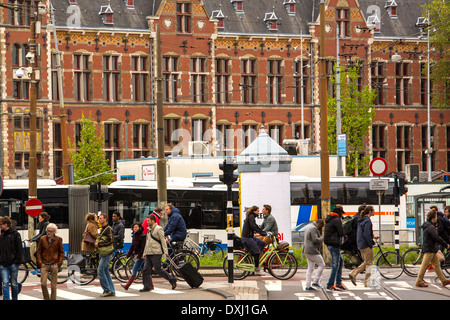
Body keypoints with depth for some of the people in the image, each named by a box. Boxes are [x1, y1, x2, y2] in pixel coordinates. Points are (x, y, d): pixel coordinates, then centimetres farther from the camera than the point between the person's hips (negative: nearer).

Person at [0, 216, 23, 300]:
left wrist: (17, 261, -11)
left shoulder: (15, 234, -3)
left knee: (14, 283, 6)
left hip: (13, 263, -3)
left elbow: (19, 249, -5)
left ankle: (15, 299, 19)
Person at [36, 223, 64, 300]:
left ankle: (53, 299, 13)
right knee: (43, 283, -8)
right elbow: (39, 251, 11)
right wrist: (39, 261, 2)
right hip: (44, 265, 1)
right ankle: (46, 298, 9)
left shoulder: (58, 239, -1)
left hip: (54, 265, -1)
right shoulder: (43, 239, 1)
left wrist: (60, 262, -1)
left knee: (53, 285, 3)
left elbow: (61, 252, 8)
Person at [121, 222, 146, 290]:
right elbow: (132, 246, 19)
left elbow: (143, 247, -18)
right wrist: (129, 254, 10)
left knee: (134, 270, -11)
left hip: (142, 256, -9)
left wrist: (140, 255, -24)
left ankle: (127, 285, -14)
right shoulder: (135, 236, 13)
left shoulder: (143, 236, -13)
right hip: (137, 255, 9)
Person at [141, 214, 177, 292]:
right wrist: (144, 253, 23)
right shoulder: (150, 230, 20)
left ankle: (172, 280, 7)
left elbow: (163, 241, -12)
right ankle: (147, 287, 3)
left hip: (156, 253, -8)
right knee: (146, 270, 1)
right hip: (149, 253, 8)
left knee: (158, 269, -7)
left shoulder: (158, 229, -6)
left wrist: (165, 251, -18)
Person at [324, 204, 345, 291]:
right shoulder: (337, 220, -15)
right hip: (334, 244, -10)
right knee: (335, 265, -6)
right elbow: (341, 233, -15)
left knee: (340, 261, 18)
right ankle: (330, 286, -5)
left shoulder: (329, 219, 15)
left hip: (329, 244, 10)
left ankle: (338, 283, 19)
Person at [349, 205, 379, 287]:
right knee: (369, 263, -2)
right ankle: (367, 282, 1)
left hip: (360, 245, 9)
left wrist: (372, 236, 18)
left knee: (365, 263, 16)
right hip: (366, 246, -9)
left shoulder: (361, 220, 14)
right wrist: (372, 243, -14)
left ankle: (353, 274, 6)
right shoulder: (367, 221, -16)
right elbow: (366, 234, -23)